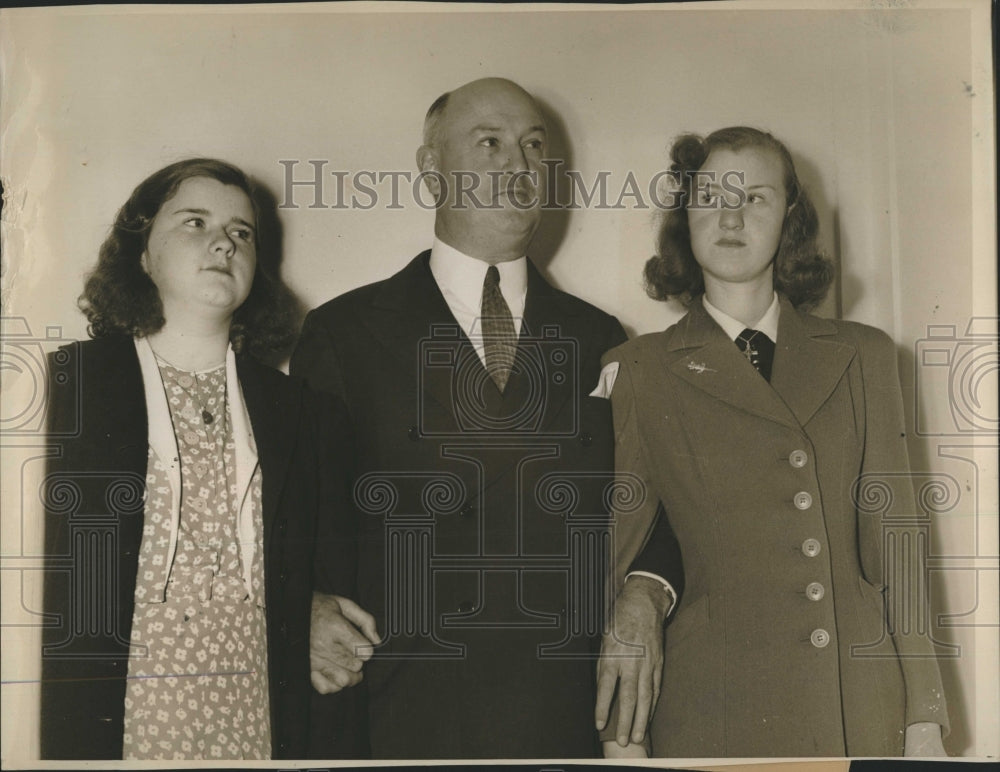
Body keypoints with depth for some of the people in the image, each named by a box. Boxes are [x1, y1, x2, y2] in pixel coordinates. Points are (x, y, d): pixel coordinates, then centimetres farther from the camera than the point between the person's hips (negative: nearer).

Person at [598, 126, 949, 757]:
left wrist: (923, 720, 4)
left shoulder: (863, 357, 8)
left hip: (864, 708, 2)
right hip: (717, 710, -2)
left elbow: (893, 547, 7)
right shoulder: (638, 372, 2)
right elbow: (603, 552, 2)